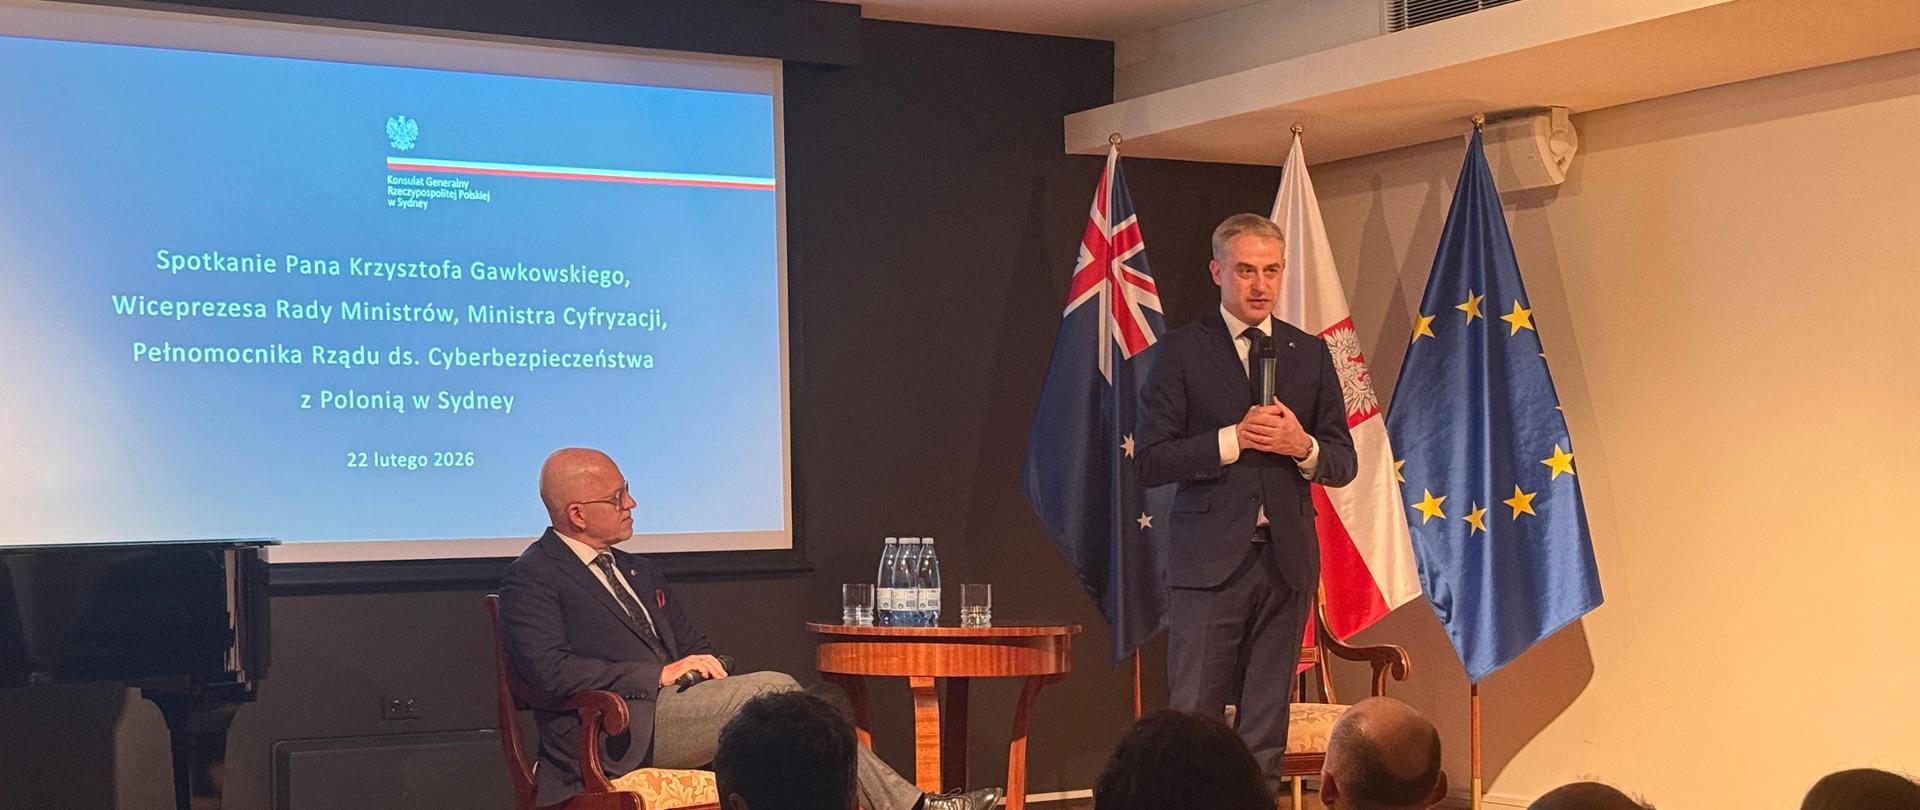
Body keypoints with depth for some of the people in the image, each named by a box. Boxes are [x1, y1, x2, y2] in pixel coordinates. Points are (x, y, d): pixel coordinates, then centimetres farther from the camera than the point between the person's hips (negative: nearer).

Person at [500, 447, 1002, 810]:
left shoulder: (639, 572, 25)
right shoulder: (531, 580, -2)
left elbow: (693, 646, 29)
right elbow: (550, 670, -16)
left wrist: (704, 666, 3)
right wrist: (659, 675, -16)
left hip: (671, 708, 8)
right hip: (620, 731, -8)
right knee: (773, 690, -23)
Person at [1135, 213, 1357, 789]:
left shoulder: (1310, 355, 13)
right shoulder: (1182, 351, 1)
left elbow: (1343, 464, 13)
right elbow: (1150, 461, -5)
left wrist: (1303, 446, -9)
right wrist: (1232, 439, -16)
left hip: (1287, 562, 3)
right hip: (1210, 561, -3)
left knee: (1265, 734, 7)